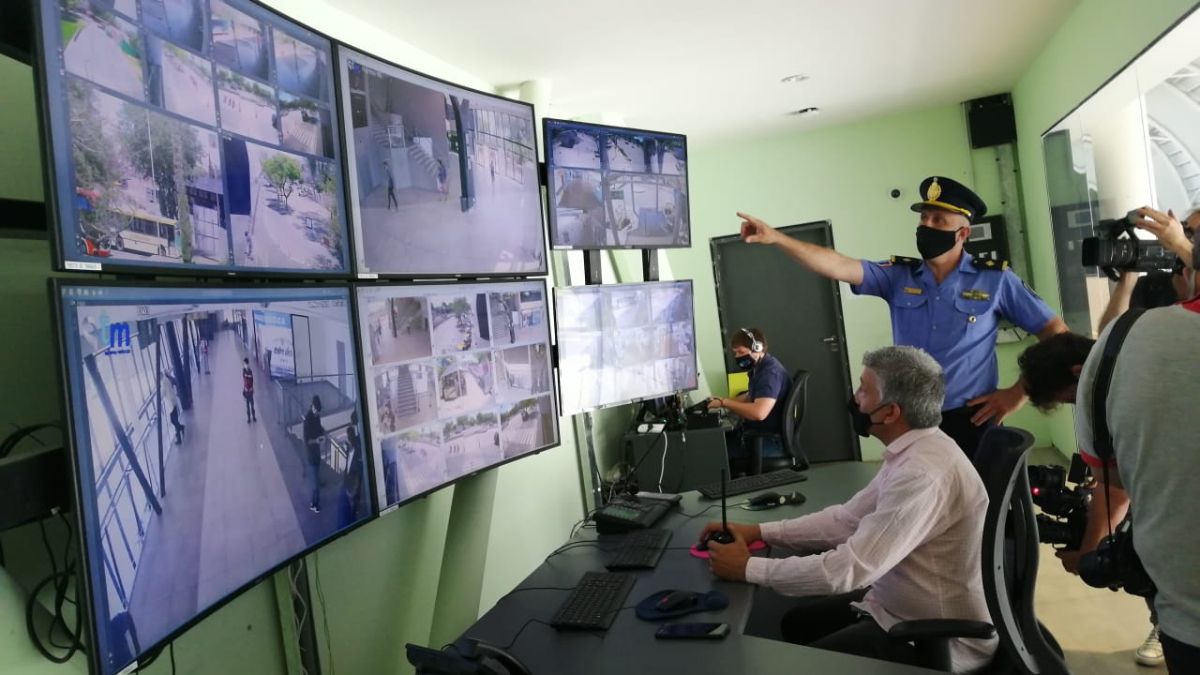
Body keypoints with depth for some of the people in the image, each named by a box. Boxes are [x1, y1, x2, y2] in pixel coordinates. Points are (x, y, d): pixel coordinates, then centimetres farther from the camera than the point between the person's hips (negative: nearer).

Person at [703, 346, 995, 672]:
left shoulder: (923, 473, -32)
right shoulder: (913, 451, 0)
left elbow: (849, 569, -32)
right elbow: (848, 519, 5)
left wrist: (748, 568, -21)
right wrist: (759, 531, -1)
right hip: (907, 607, 9)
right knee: (798, 620, 16)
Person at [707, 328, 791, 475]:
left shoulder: (771, 372, -21)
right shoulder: (760, 368, 11)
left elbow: (759, 412, -32)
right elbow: (750, 397, 25)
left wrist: (725, 403, -22)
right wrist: (722, 401, 9)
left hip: (771, 441, -10)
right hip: (758, 434, 10)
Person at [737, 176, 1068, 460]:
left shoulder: (995, 278, -1)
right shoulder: (898, 275, 3)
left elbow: (1056, 332, 3)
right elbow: (837, 266, -10)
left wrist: (1020, 392, -4)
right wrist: (776, 238, -21)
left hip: (971, 421, -2)